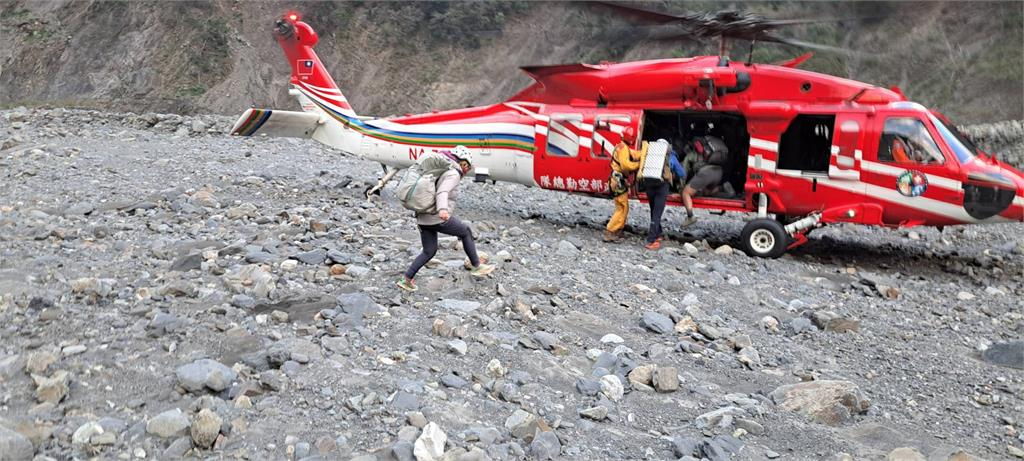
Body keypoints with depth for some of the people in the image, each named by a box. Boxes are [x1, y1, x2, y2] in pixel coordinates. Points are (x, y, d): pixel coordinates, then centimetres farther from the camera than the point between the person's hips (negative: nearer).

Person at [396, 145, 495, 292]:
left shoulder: (442, 171, 19)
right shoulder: (453, 174, -9)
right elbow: (442, 193, -27)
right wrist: (443, 210, -44)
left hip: (423, 218, 9)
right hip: (438, 219, -8)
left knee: (428, 252, 19)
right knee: (466, 231, 14)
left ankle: (406, 279, 12)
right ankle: (476, 266, 23)